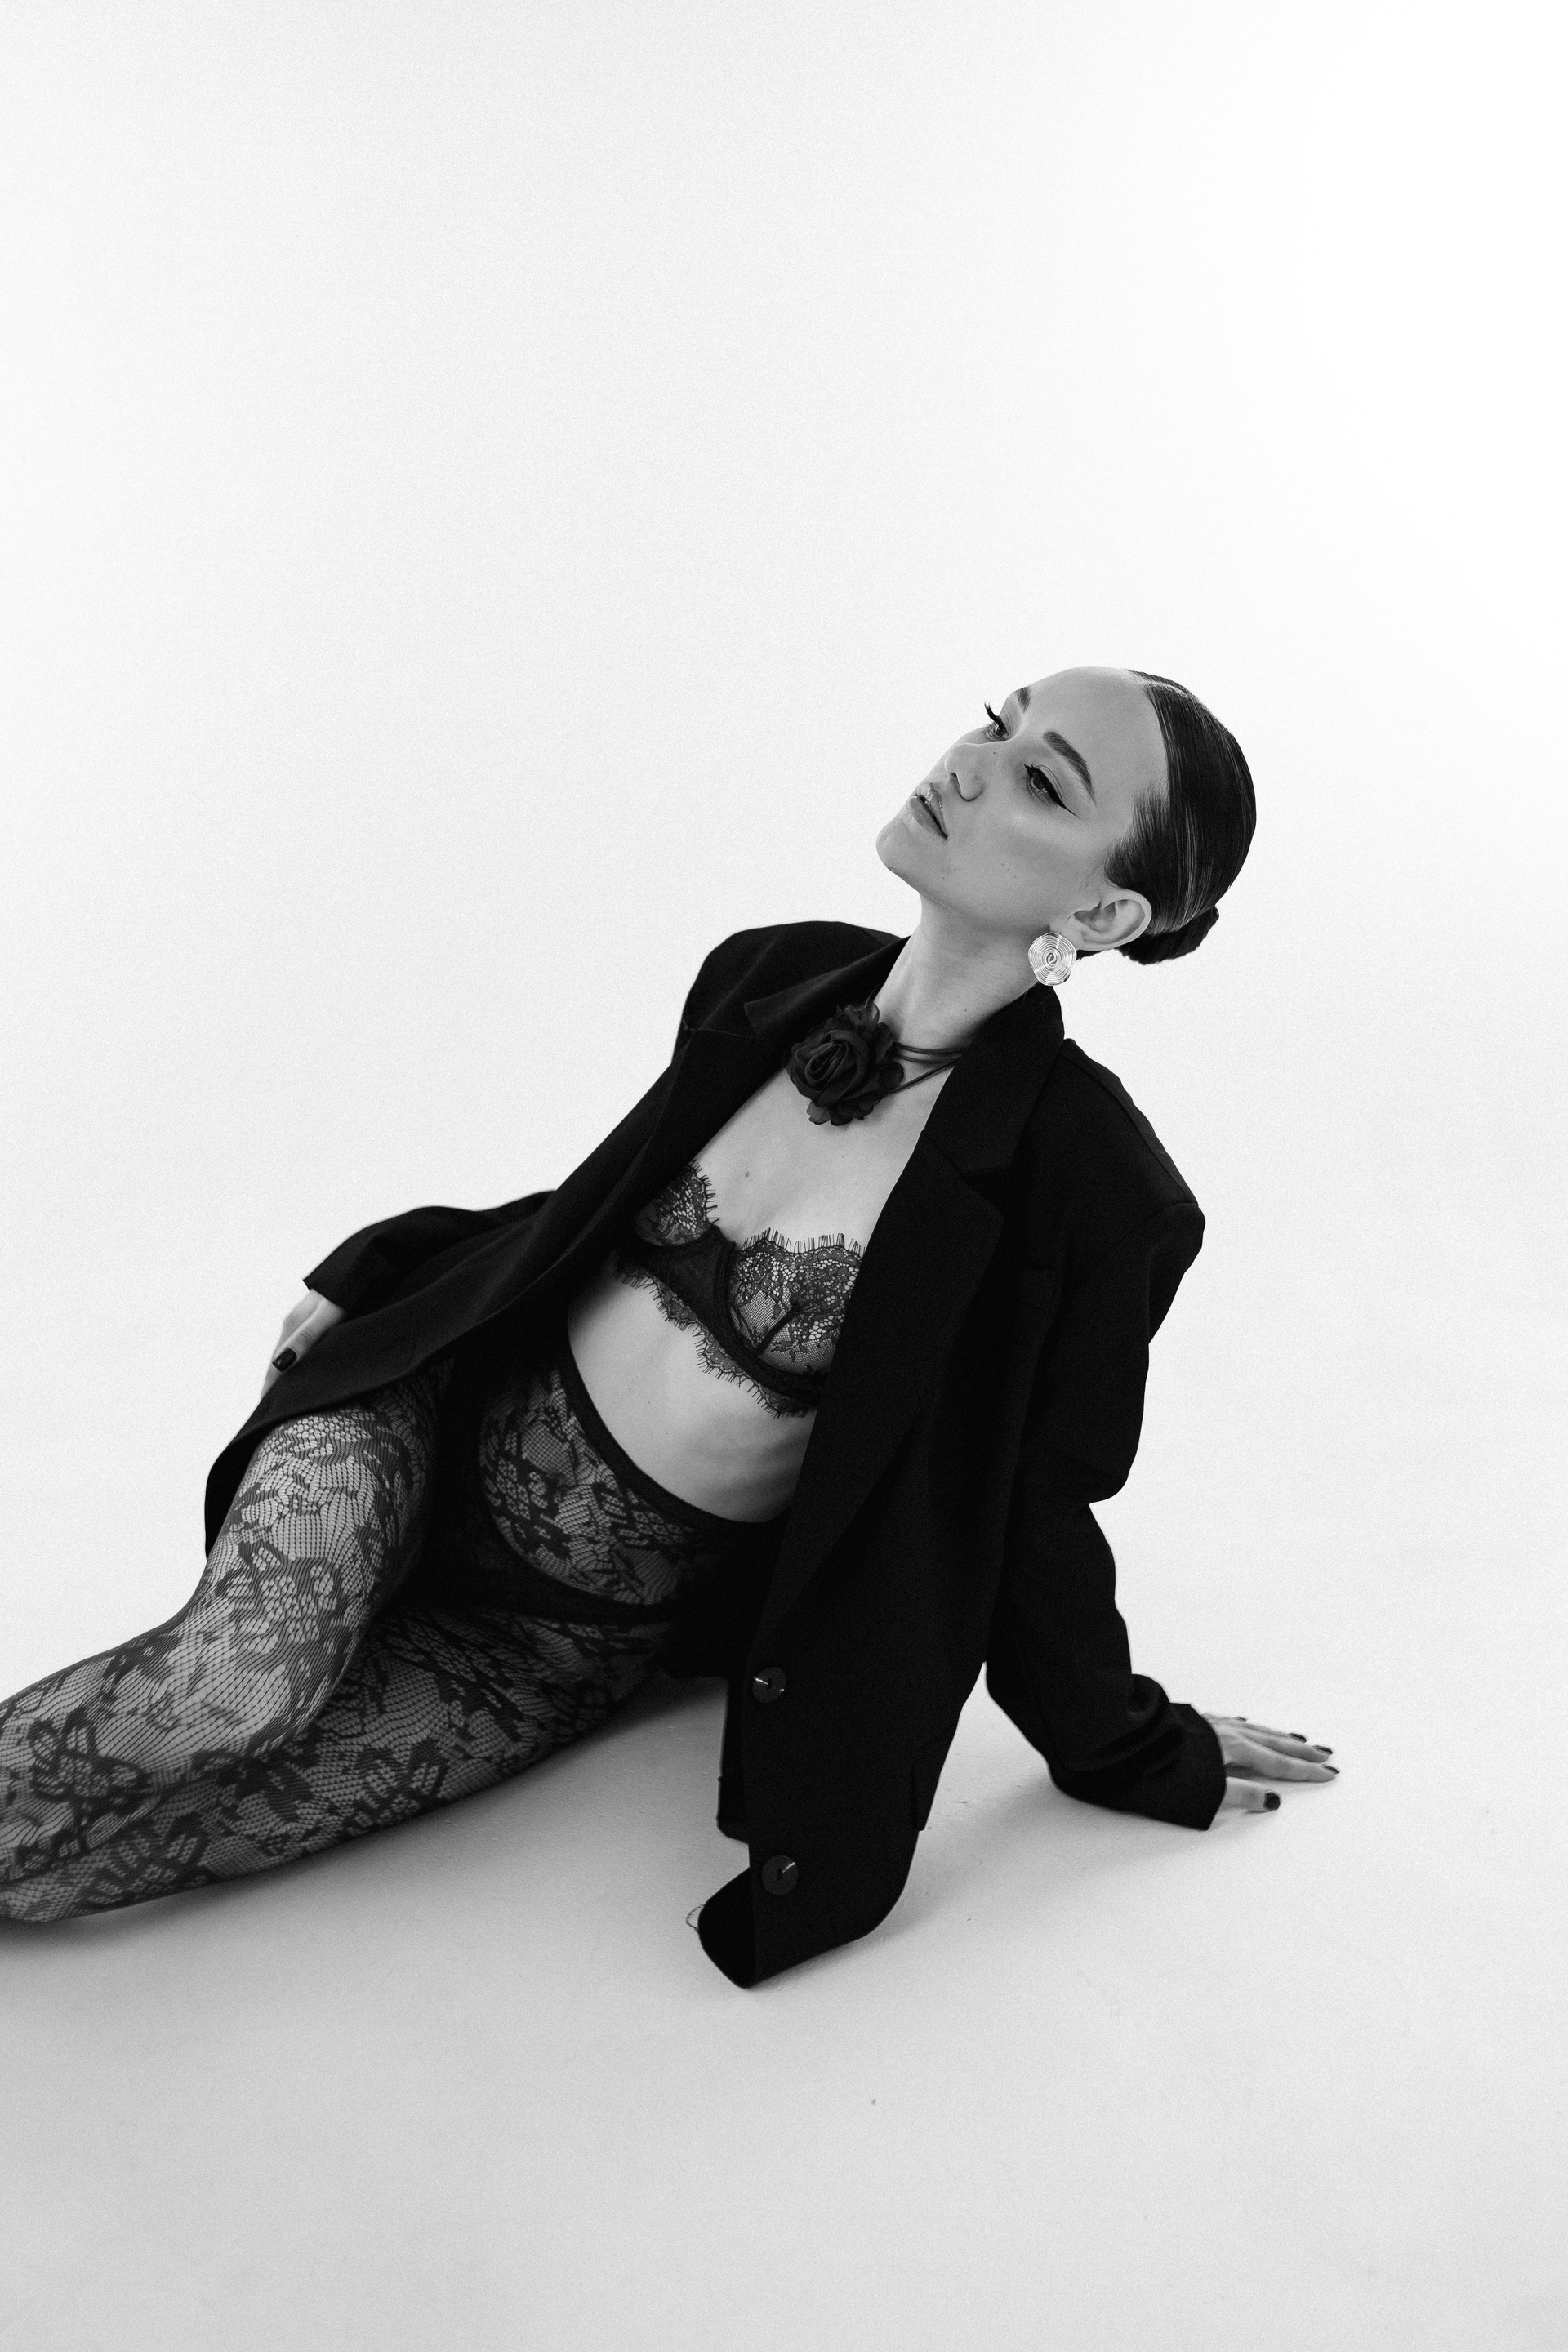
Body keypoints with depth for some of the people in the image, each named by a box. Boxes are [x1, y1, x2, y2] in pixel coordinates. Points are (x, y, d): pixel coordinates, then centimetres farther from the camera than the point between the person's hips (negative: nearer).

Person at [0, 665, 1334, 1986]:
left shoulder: (1088, 1188, -22)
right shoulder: (780, 980, -6)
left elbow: (1030, 1505, -6)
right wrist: (370, 1274, 14)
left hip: (577, 1629, -3)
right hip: (439, 1405, 3)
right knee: (233, 1686, -27)